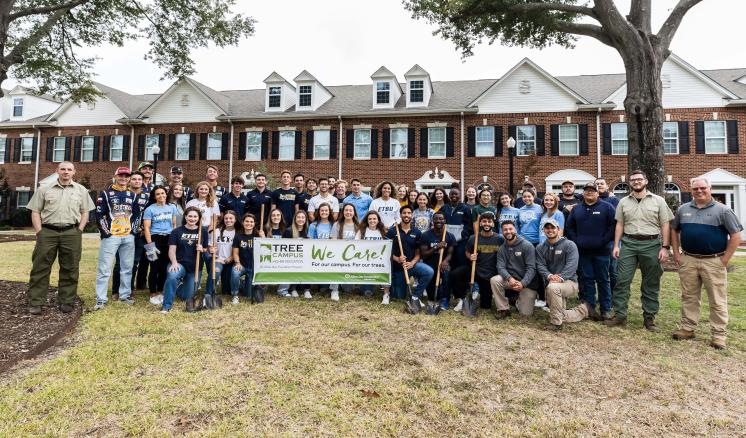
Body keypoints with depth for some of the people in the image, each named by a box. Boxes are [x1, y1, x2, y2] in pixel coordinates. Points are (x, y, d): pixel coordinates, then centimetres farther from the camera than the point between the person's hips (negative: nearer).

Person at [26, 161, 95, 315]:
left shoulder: (81, 190, 10)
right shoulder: (44, 189, 8)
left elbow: (85, 212, 10)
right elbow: (35, 212, 7)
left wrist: (79, 231, 0)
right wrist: (39, 232, -2)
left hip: (71, 233, 0)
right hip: (47, 232, 0)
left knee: (70, 269, 5)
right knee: (40, 268, 2)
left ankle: (66, 302, 14)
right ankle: (35, 302, 11)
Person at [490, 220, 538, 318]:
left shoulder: (527, 245, -12)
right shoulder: (502, 249, 0)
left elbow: (531, 268, -17)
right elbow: (501, 267, -9)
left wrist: (522, 283, -31)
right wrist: (509, 278, -30)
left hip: (527, 282, -3)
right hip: (511, 280, 3)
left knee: (526, 313, -7)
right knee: (494, 280, -27)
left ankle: (519, 298, 28)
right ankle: (503, 309, -9)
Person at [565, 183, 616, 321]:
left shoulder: (607, 207, 1)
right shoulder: (576, 209, 12)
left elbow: (614, 225, -6)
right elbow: (569, 227, 16)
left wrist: (605, 241, -11)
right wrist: (576, 241, 4)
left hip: (601, 251, -3)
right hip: (583, 251, 3)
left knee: (603, 280, 4)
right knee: (587, 279, 7)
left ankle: (606, 309, 12)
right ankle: (589, 308, 15)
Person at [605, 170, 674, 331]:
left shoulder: (658, 201, 4)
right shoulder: (623, 202, 10)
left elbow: (665, 225, 2)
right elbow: (619, 224, 10)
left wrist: (665, 247, -6)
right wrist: (616, 245, 2)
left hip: (651, 244, -1)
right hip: (628, 243, 1)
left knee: (651, 283, 7)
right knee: (622, 280, -1)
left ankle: (649, 318, 17)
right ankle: (620, 315, 6)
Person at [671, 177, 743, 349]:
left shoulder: (722, 210, -2)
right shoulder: (683, 209, 9)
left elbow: (735, 236, -4)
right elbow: (674, 230, 17)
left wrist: (725, 259, -8)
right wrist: (676, 253, 8)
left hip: (713, 262, -3)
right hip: (687, 260, 4)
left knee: (717, 300, 3)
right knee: (688, 297, 11)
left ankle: (718, 334, 13)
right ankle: (687, 328, 21)